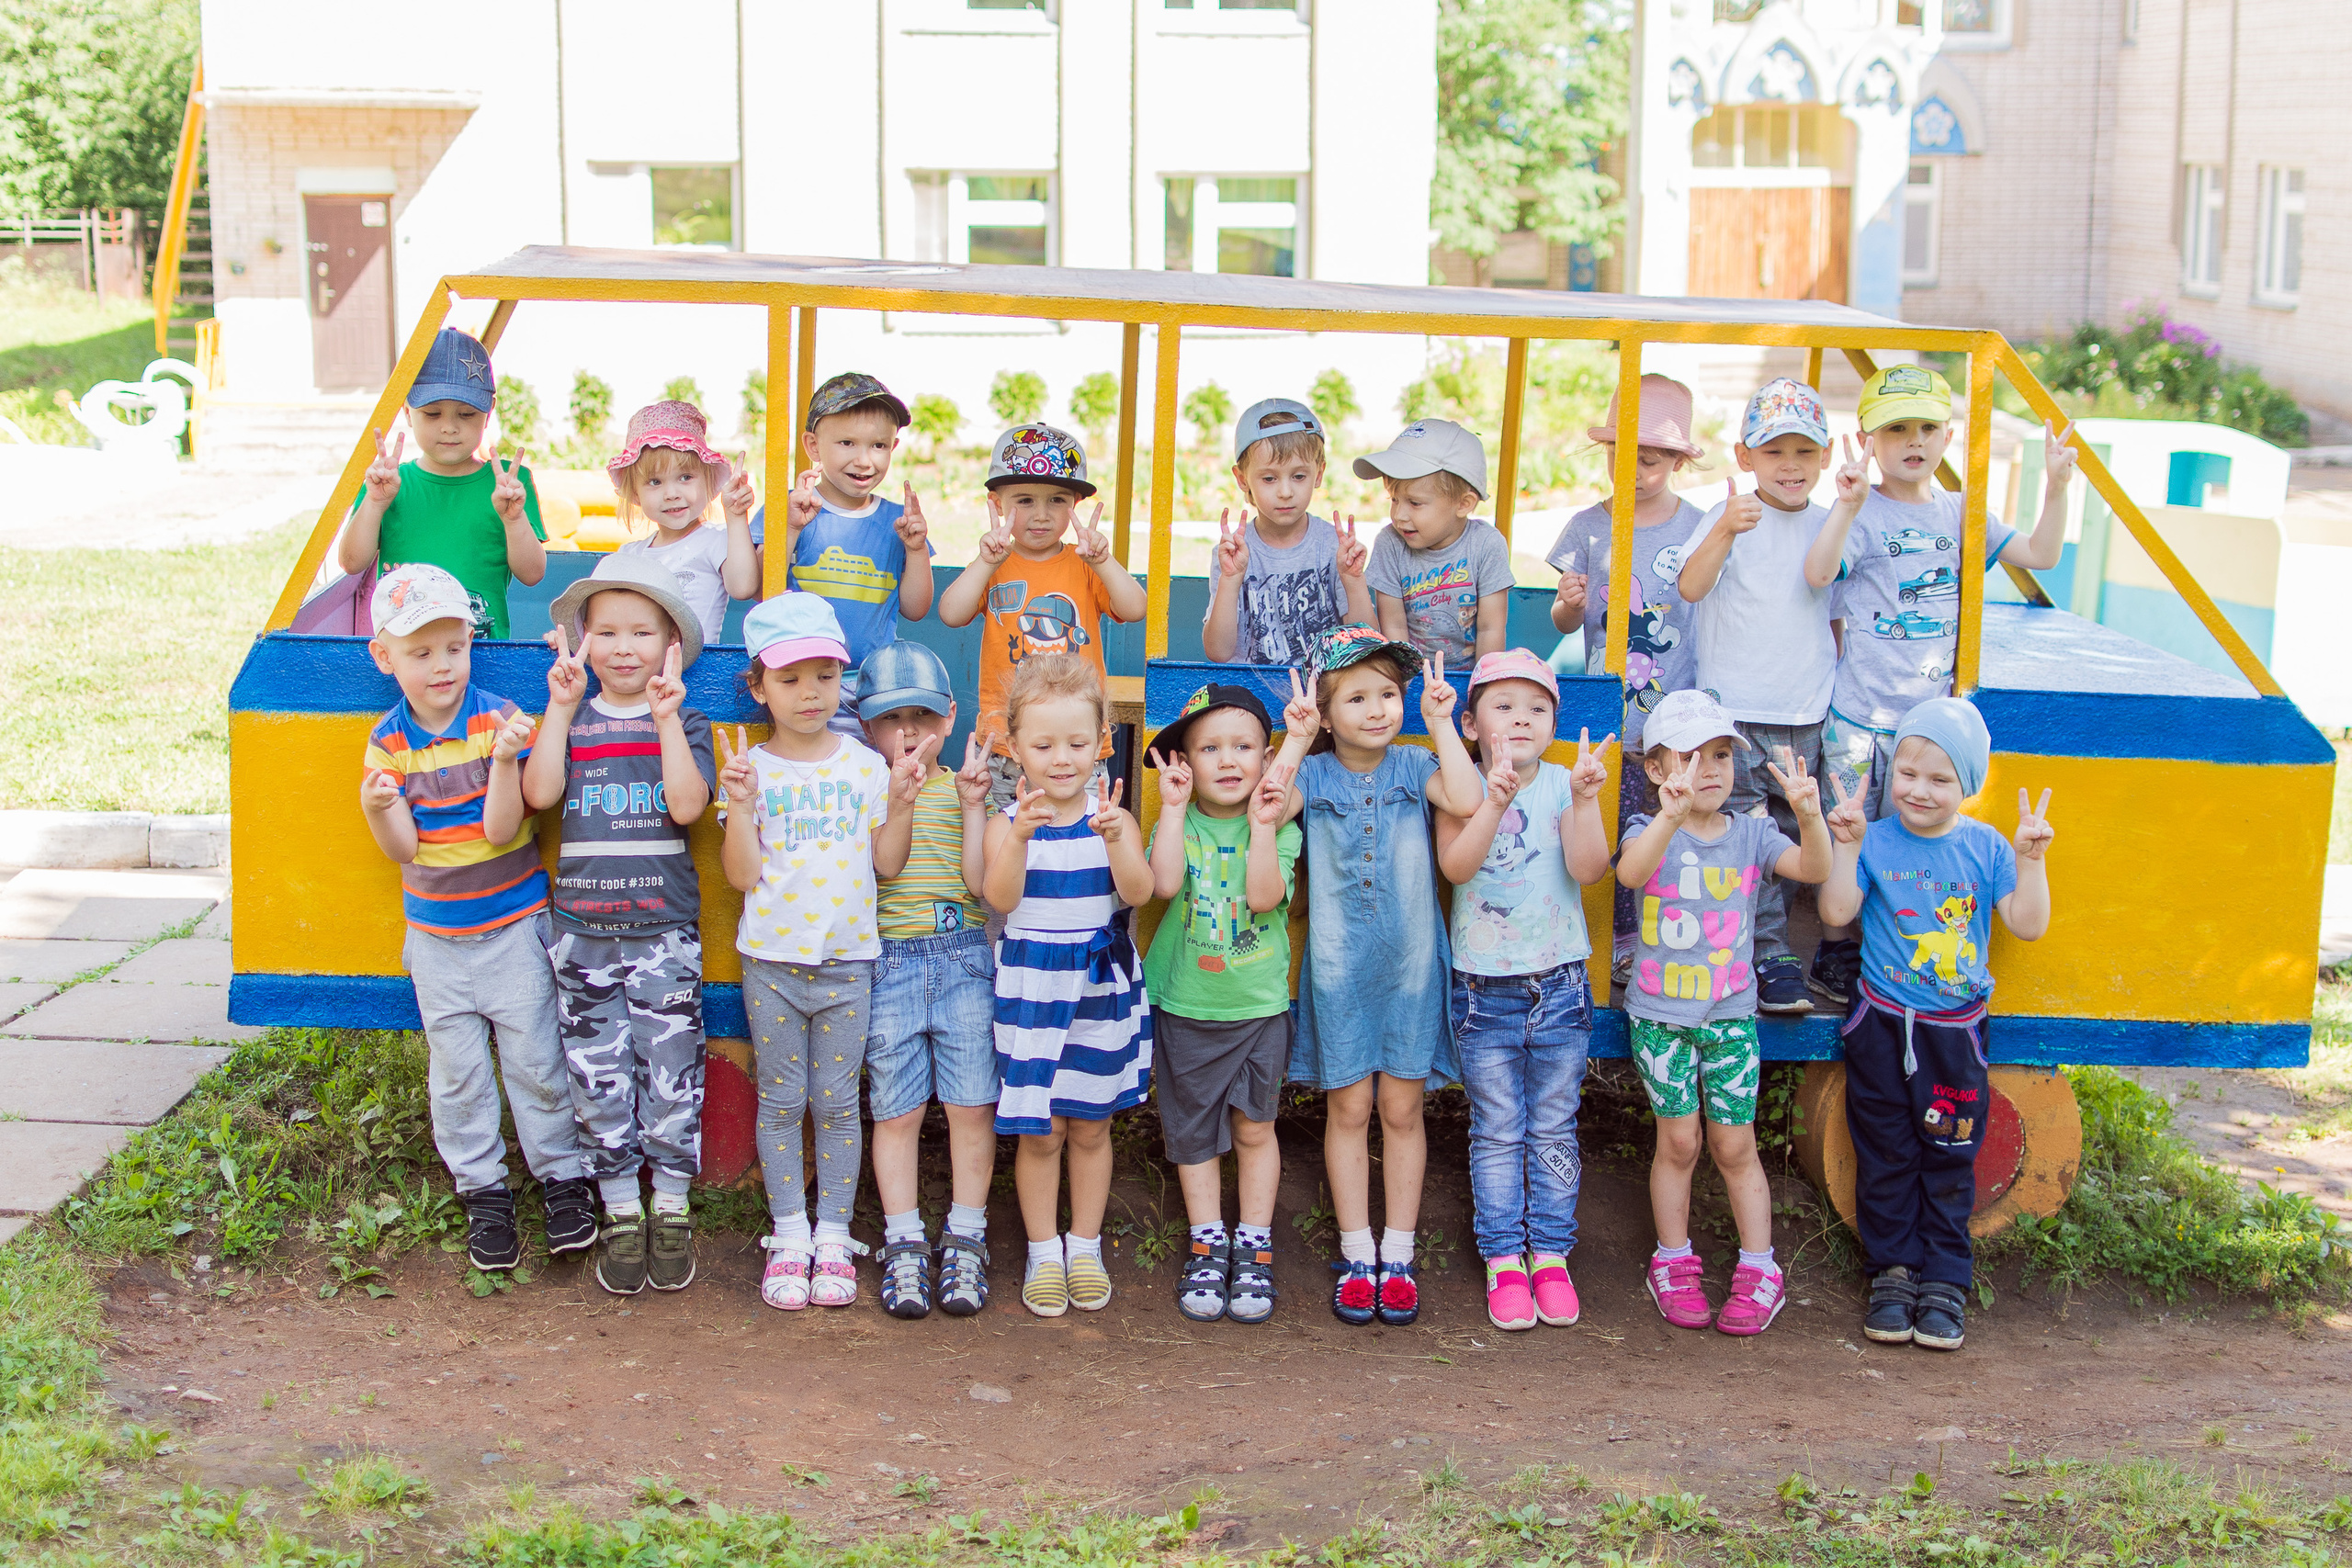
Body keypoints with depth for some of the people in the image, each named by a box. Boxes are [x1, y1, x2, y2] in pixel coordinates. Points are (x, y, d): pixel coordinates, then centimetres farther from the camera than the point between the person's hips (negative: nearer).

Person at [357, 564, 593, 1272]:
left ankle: (564, 1175, 18)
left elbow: (500, 830, -17)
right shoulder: (389, 743, -3)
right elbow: (403, 849, -5)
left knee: (534, 1058, 3)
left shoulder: (500, 722, -12)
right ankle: (482, 1190, 21)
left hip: (513, 926, -3)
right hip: (436, 935, 3)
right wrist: (378, 808, -26)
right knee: (456, 1070, 8)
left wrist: (504, 760, -32)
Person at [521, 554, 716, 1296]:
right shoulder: (570, 718, 8)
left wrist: (667, 718, -17)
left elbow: (686, 805, -13)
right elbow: (539, 793, -9)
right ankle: (620, 1214, 17)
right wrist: (562, 705, -11)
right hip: (583, 929, 2)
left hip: (664, 931, -1)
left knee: (671, 1072, 1)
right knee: (598, 1075, 6)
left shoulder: (684, 723, 3)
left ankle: (672, 1210, 15)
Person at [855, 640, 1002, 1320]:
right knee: (896, 1111, 4)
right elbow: (875, 869, -13)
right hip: (887, 963, -1)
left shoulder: (963, 787, 7)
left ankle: (965, 1240, 14)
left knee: (971, 1106, 2)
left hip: (963, 960, 1)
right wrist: (899, 799, -23)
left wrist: (972, 805, -10)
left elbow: (979, 882, -4)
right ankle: (904, 1245, 14)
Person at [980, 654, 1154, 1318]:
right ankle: (1043, 1252, 18)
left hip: (1103, 982, 1)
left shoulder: (1113, 818, -2)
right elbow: (1000, 897, -18)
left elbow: (1137, 892, -16)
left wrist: (1115, 838, -34)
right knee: (1040, 1131, 3)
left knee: (1091, 1126, 11)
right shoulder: (1007, 822, -4)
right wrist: (1020, 837, -35)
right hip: (1031, 982, -1)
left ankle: (1085, 1247, 26)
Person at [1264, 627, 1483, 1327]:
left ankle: (1398, 1256, 17)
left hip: (1410, 963, 0)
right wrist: (1295, 739, -17)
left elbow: (1466, 801, -20)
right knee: (1349, 1108, 6)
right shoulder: (1316, 774, -2)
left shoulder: (1413, 766, -1)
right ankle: (1356, 1255, 16)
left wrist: (1442, 724, -15)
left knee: (1401, 1109, 7)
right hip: (1339, 967, 0)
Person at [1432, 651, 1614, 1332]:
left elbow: (1588, 868, -14)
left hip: (1559, 986, 1)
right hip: (1484, 987, -1)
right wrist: (1496, 799, -31)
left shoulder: (1564, 785, -2)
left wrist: (1585, 797, -27)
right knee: (1497, 1133, 6)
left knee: (1554, 1129, 9)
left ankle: (1551, 1255, 19)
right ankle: (1504, 1260, 15)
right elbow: (1455, 865, -20)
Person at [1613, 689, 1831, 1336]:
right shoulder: (1652, 831, -7)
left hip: (1731, 1015, 1)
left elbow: (1812, 869, -17)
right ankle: (1674, 1263, 21)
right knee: (1678, 1142, 4)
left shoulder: (1751, 834, 0)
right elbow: (1630, 871, -31)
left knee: (1735, 1144, 5)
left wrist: (1809, 818, -37)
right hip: (1660, 1016, -1)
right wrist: (1672, 816, -49)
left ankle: (1759, 1271, 16)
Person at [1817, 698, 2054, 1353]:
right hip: (1883, 1024, 0)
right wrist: (1846, 846, -21)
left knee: (1949, 1158, 7)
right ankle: (1892, 1270, 19)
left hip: (1956, 1029, 0)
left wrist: (2030, 860, -16)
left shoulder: (1986, 848, -2)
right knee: (1886, 1155, 8)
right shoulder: (1877, 843, -4)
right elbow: (1836, 911, -13)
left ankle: (1945, 1280, 16)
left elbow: (2026, 925, -5)